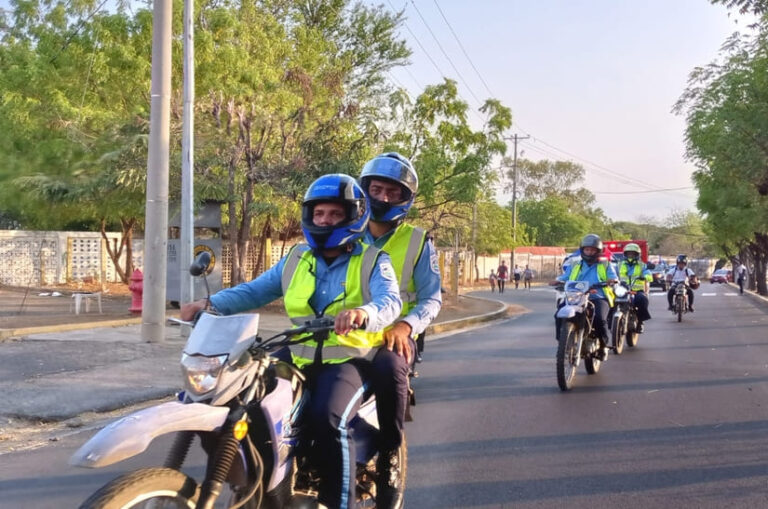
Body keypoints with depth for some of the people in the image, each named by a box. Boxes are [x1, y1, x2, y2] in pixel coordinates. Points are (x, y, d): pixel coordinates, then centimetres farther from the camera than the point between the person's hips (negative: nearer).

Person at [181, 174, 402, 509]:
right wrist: (210, 303, -6)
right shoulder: (296, 260, 14)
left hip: (350, 359, -6)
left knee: (327, 419, -32)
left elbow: (390, 300, -20)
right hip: (299, 358, 6)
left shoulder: (373, 261, -2)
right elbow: (256, 290, 10)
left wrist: (364, 313, -44)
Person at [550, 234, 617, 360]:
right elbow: (564, 277, 15)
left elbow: (614, 279, 7)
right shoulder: (575, 266, 25)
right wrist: (557, 281, -8)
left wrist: (612, 281, -17)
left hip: (598, 298, -2)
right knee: (559, 315, -23)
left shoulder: (605, 265, 19)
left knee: (599, 318, -33)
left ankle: (603, 346, -10)